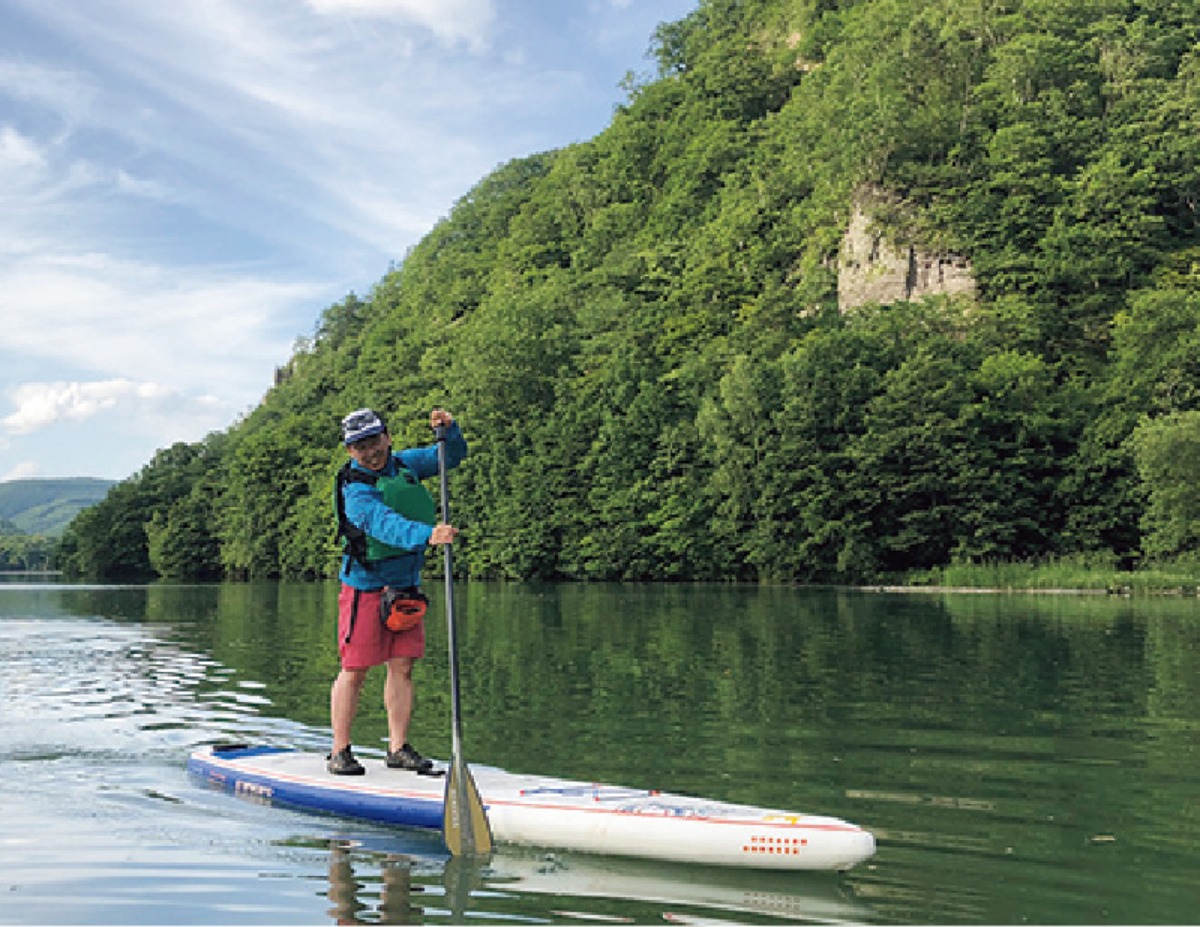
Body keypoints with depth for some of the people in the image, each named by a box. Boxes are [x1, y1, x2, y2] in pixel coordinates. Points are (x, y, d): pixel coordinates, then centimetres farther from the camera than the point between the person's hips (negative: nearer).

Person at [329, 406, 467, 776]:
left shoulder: (405, 464, 4)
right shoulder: (355, 489, -19)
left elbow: (452, 456, 14)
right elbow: (384, 523, -37)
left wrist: (449, 429, -8)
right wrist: (427, 534, -53)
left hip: (405, 585, 6)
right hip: (365, 586, -6)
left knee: (401, 666, 5)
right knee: (355, 669, -2)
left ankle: (398, 748, 12)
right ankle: (340, 751, 8)